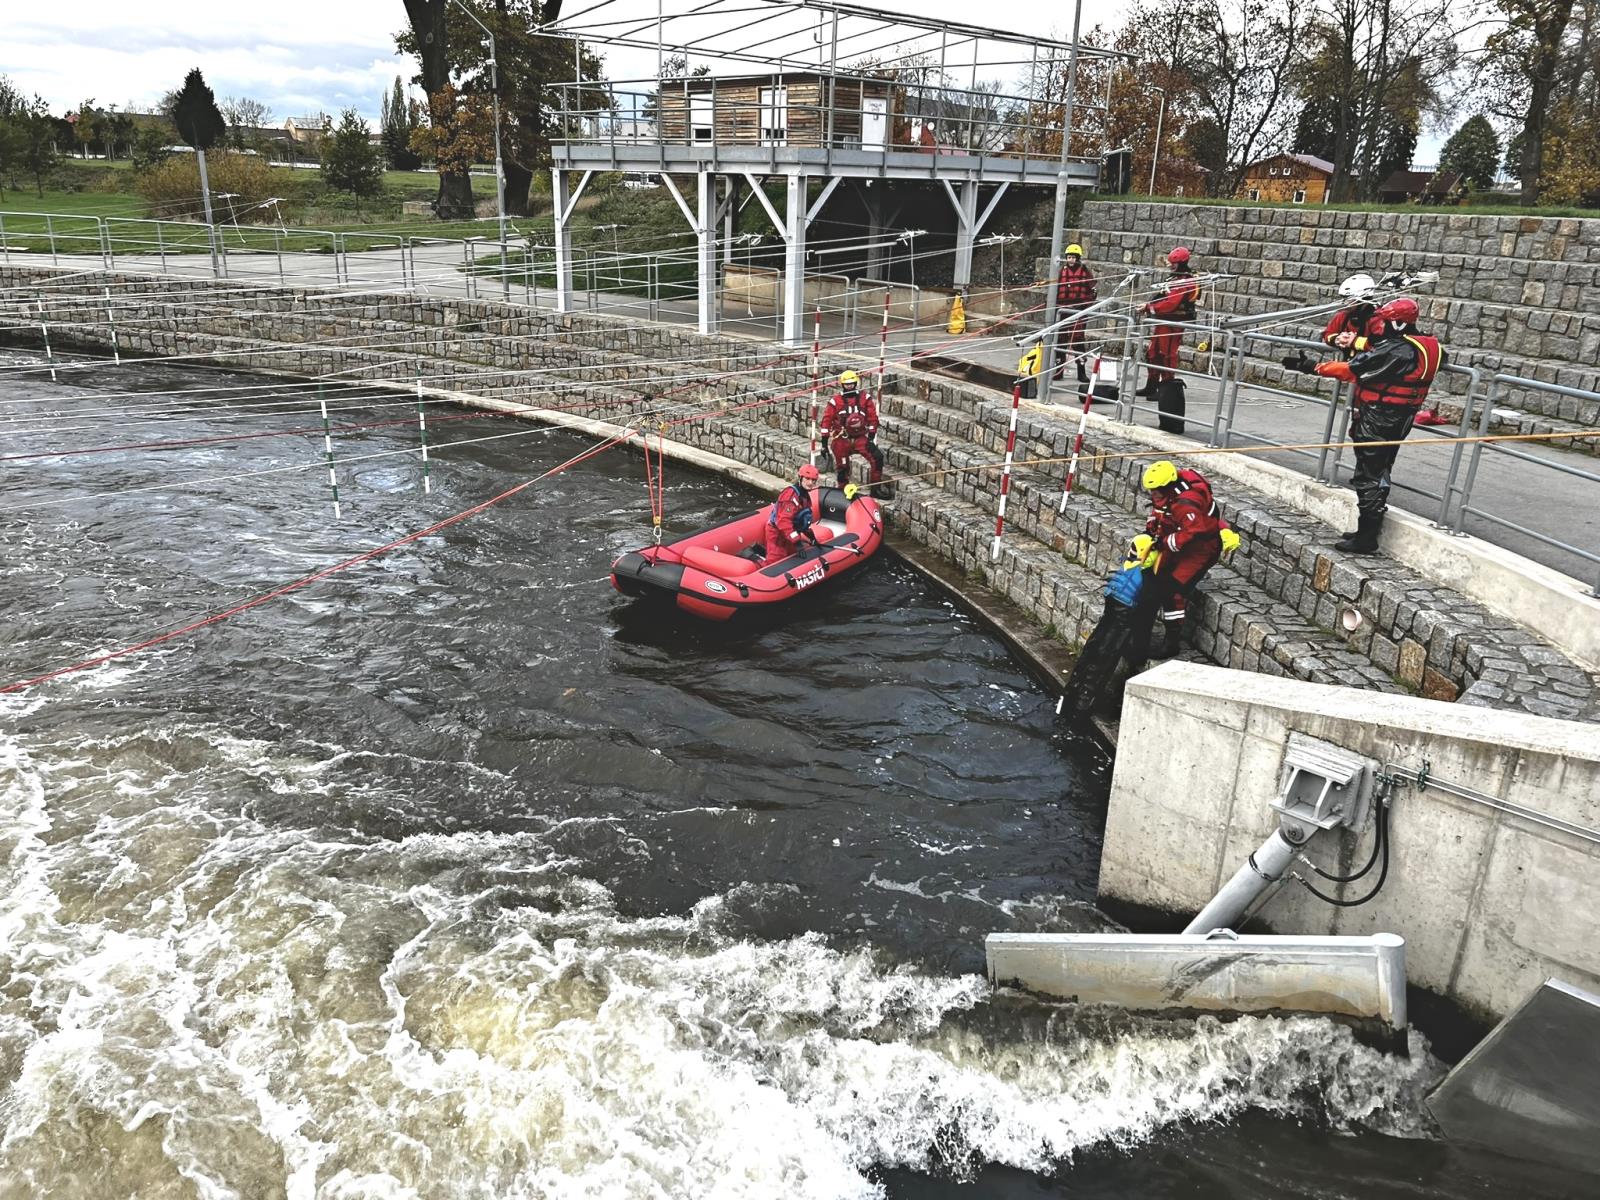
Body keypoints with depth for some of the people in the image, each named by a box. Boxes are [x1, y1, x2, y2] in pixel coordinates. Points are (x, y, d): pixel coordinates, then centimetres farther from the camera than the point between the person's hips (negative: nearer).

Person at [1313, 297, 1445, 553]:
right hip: (1399, 423, 10)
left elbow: (1352, 369, -18)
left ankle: (1365, 537, -1)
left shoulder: (1395, 350, -19)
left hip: (1377, 420, -10)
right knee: (1379, 473, 17)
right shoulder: (1428, 348, 9)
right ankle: (1369, 530, 25)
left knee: (1368, 476, -4)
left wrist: (1322, 368, -5)